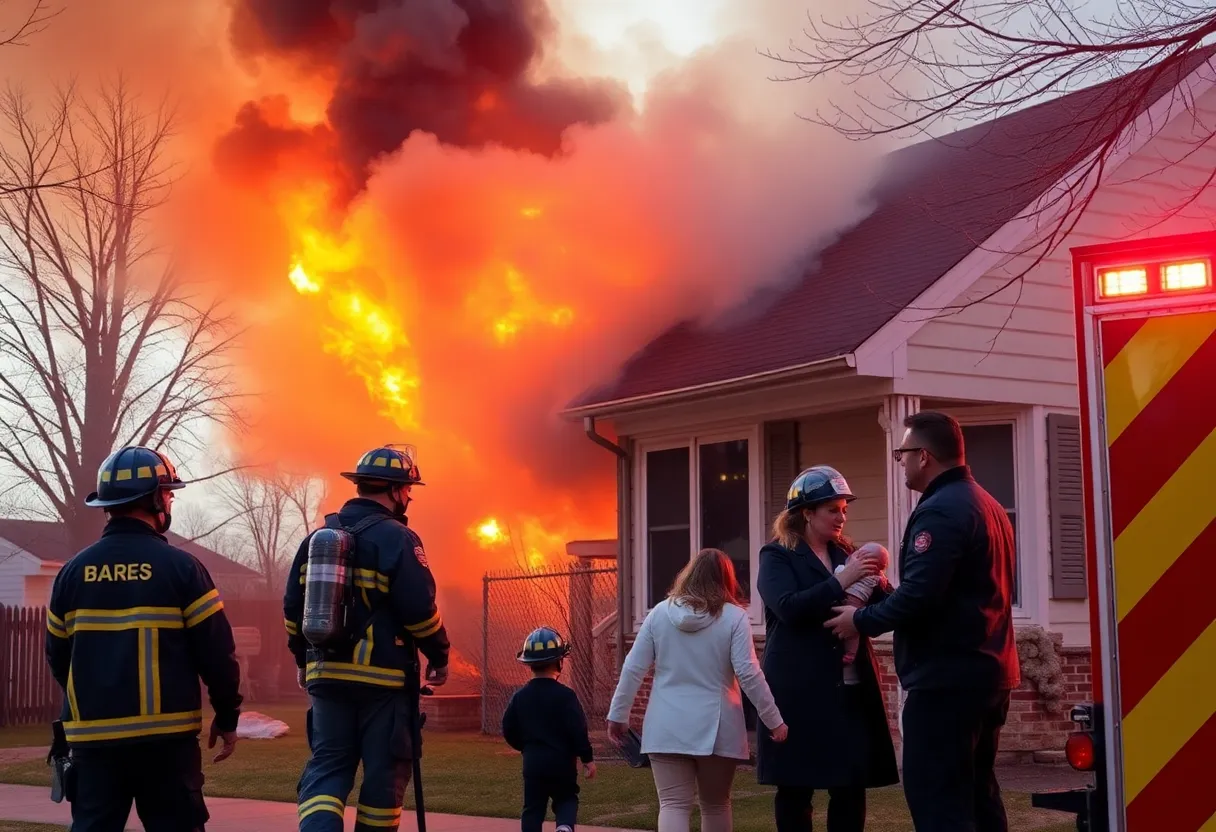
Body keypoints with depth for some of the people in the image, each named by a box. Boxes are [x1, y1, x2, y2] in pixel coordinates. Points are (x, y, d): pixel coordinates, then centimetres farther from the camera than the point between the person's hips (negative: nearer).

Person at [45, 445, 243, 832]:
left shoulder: (73, 571, 4)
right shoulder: (179, 566, -7)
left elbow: (58, 656, 12)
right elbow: (216, 651, -8)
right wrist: (227, 715, 5)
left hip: (92, 735, 3)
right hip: (165, 734, -3)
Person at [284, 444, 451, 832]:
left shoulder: (317, 537, 10)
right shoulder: (397, 538, -10)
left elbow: (293, 607, 12)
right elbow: (420, 609, -15)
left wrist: (304, 658, 24)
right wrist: (439, 657, -1)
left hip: (327, 673, 5)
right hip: (383, 676, -5)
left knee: (326, 767, 6)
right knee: (384, 773, 7)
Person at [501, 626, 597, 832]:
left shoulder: (520, 697, 1)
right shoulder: (565, 696, -11)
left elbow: (509, 731, 4)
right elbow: (578, 730, -13)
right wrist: (587, 758, -4)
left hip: (533, 763, 2)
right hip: (562, 761, -2)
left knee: (533, 807, 9)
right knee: (566, 798, 15)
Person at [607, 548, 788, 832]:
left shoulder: (660, 612, 3)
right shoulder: (733, 616, -4)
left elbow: (632, 668, 3)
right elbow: (748, 673, -10)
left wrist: (618, 714, 11)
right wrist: (774, 720, -3)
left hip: (667, 727, 1)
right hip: (715, 728, 0)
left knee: (673, 805, -2)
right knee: (715, 805, 15)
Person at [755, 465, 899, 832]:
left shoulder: (844, 552, 16)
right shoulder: (777, 555, -1)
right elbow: (788, 607, -18)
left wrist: (874, 581, -8)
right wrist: (841, 582, -21)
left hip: (851, 686, 5)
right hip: (801, 689, -5)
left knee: (852, 785, 3)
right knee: (796, 787, 0)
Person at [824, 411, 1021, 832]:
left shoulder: (939, 510, -16)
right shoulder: (987, 505, 15)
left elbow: (919, 595, -24)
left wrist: (861, 620, -9)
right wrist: (885, 596, 17)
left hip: (947, 677, -10)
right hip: (987, 671, 10)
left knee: (936, 797, -7)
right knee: (975, 790, 15)